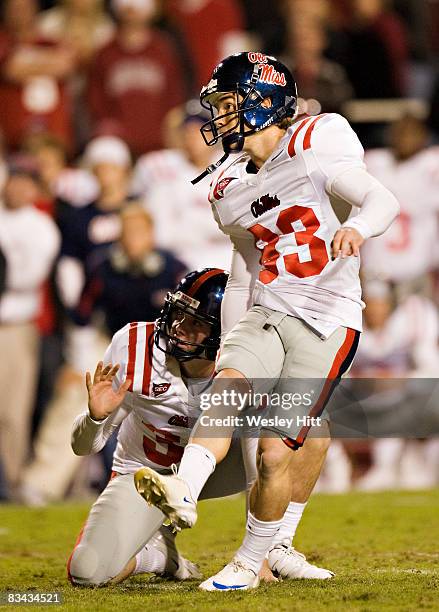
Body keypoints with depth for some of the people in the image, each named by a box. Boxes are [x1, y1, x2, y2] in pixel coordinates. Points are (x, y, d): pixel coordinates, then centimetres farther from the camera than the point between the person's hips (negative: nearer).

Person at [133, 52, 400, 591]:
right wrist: (229, 341, 22)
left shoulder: (312, 150, -9)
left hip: (326, 323, -5)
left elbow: (382, 201, -20)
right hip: (266, 317, 6)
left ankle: (251, 562, 8)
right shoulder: (232, 188, 13)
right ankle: (184, 492, -45)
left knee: (276, 454, -9)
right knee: (229, 384, -27)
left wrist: (355, 227, -42)